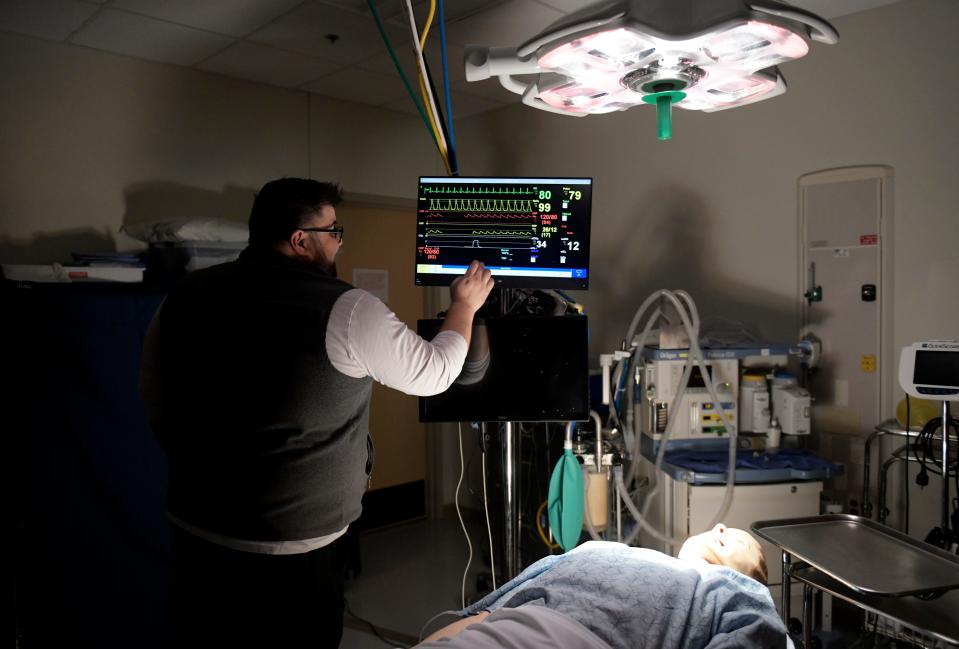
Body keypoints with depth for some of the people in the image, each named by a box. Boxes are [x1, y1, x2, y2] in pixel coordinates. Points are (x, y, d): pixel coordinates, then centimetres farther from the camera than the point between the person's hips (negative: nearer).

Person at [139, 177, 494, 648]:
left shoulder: (183, 297, -1)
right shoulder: (346, 310, -16)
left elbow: (155, 406, 10)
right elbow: (434, 373, -5)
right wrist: (465, 306, 12)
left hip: (194, 529, 5)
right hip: (291, 546, -5)